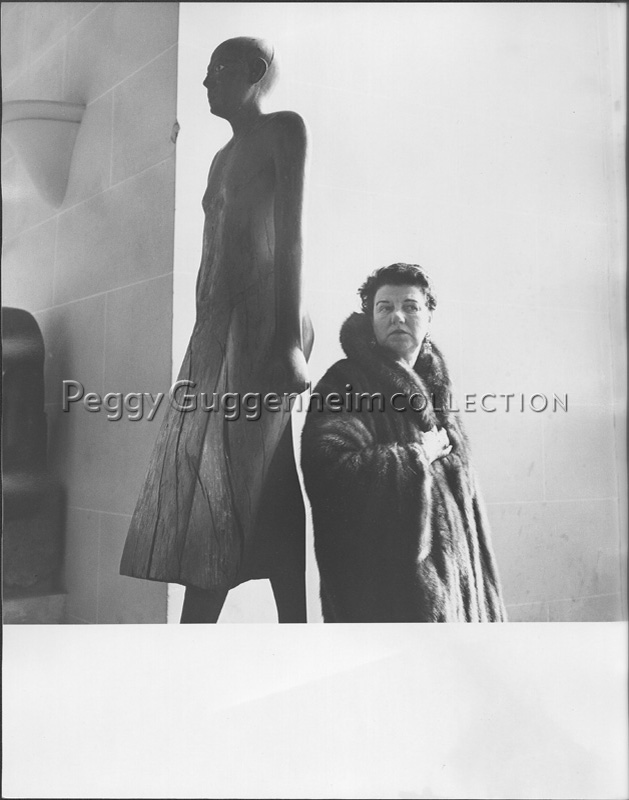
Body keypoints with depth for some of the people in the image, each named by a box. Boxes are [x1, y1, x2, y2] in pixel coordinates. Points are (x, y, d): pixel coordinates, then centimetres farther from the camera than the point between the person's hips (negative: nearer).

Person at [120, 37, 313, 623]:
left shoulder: (283, 129, 4)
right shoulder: (223, 157, 27)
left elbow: (290, 233, -8)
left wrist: (290, 338, -18)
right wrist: (204, 344, 18)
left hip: (260, 320, -8)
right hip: (214, 327, 8)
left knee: (260, 490, -13)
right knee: (203, 490, 4)